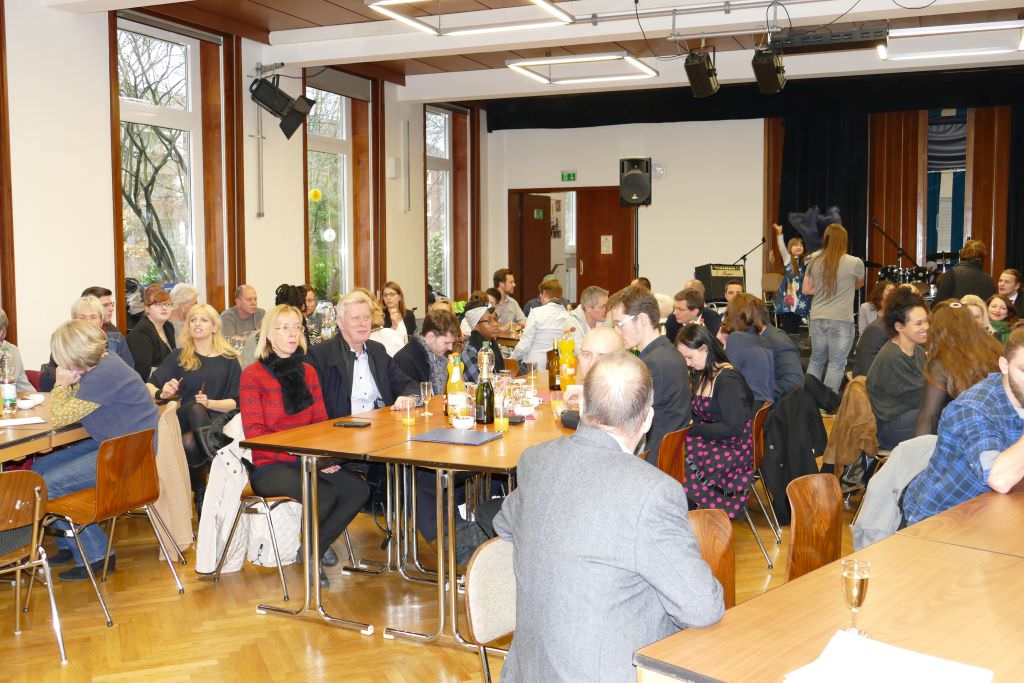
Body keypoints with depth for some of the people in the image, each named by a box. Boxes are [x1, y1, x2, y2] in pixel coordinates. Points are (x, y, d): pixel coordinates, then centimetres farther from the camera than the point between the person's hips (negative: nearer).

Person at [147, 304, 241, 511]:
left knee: (189, 444, -37)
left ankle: (201, 492, -24)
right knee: (195, 408, -37)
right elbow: (149, 385, 10)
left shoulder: (228, 360, 14)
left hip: (215, 420, -1)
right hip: (184, 420, 1)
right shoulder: (179, 356, 17)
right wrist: (162, 393, -14)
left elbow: (235, 402, 6)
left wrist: (209, 403, -13)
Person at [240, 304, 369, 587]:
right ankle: (309, 550, 2)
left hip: (310, 461, 5)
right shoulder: (253, 375, -4)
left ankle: (315, 550, 2)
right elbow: (255, 433, -10)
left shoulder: (308, 372, 13)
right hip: (269, 466, -5)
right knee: (323, 495, -31)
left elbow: (321, 422, 11)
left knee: (358, 489, -20)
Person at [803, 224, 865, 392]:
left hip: (817, 318, 4)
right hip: (841, 320, -4)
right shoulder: (855, 263, -6)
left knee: (816, 360, 17)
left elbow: (806, 290, 10)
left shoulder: (814, 261, 4)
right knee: (836, 364, 2)